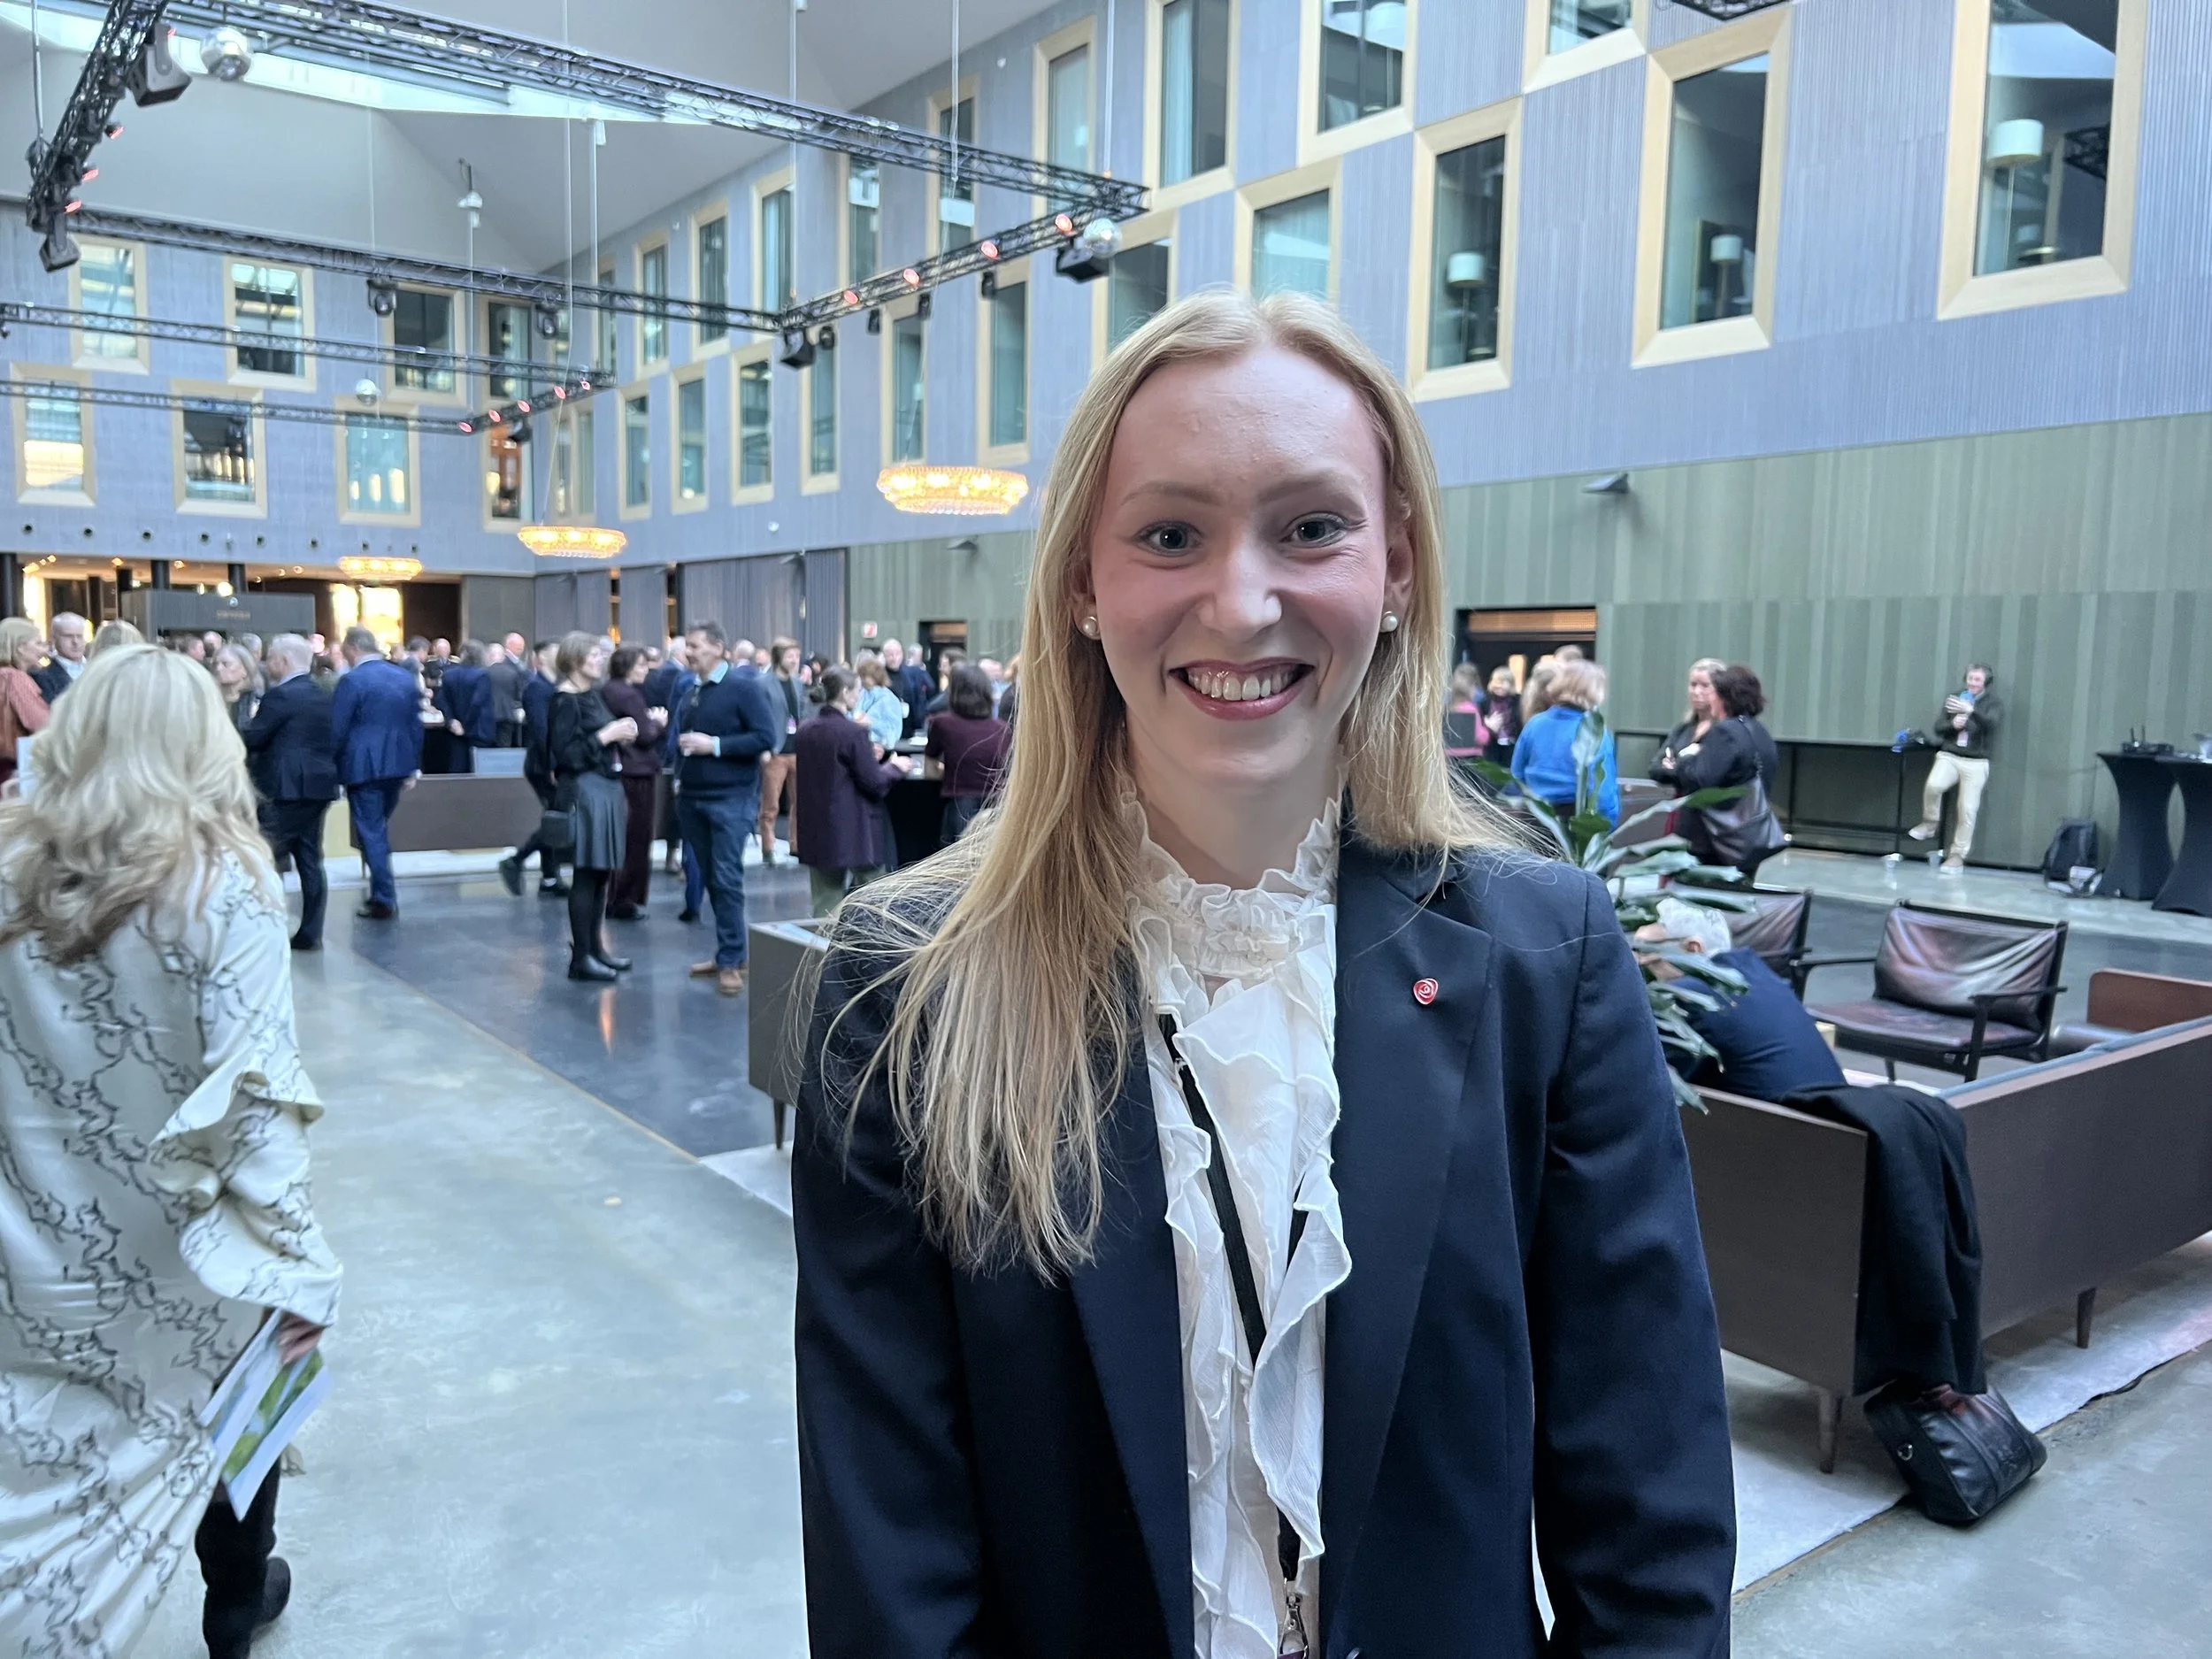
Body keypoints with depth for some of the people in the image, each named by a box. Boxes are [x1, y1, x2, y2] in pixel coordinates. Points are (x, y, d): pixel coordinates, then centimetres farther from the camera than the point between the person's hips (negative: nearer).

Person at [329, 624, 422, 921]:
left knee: (371, 832, 0)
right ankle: (383, 895, 22)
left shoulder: (351, 680, -11)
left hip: (363, 766, -6)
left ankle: (384, 900, 0)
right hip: (399, 764, 6)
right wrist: (414, 765, 16)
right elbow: (416, 724, 11)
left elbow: (337, 729, -11)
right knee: (378, 828, 19)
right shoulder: (405, 677, 8)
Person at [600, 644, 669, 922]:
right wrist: (658, 722, 2)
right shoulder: (629, 695, -17)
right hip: (638, 773, -9)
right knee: (637, 838, 0)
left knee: (619, 837, 16)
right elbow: (646, 736, -17)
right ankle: (627, 900, 4)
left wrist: (651, 721, 9)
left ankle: (614, 897, 22)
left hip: (615, 771, 9)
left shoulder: (606, 692, 9)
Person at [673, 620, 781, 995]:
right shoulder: (692, 694, 12)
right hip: (693, 798, 7)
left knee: (727, 879, -8)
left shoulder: (744, 687, -9)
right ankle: (728, 951, 19)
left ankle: (731, 960, -2)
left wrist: (714, 745, -19)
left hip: (731, 798, -7)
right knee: (711, 878, 10)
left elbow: (767, 738, -16)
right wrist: (680, 777, 10)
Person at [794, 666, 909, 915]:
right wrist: (895, 767, 4)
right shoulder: (853, 732, -15)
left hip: (817, 834, 6)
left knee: (825, 906, 8)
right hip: (855, 833, -6)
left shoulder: (806, 730, 6)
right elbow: (874, 783, -14)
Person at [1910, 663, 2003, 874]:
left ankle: (1957, 856, 3)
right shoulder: (1955, 697, 11)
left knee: (1968, 810, -6)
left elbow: (1992, 724, -19)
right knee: (1933, 785, -29)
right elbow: (1938, 727, 10)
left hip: (1976, 763, -1)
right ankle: (1930, 825, -5)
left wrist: (1970, 710, -35)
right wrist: (1952, 725, -12)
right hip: (1949, 756, 1)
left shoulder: (1993, 703, 3)